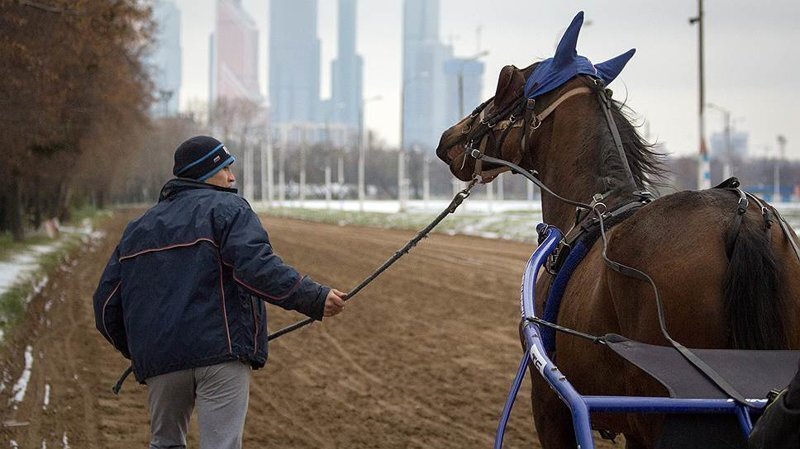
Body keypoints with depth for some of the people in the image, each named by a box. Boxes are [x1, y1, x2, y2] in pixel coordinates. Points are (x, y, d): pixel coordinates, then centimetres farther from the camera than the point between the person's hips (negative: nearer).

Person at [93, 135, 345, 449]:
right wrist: (315, 299, -17)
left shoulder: (138, 228, 22)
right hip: (221, 352, -6)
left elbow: (107, 303, 21)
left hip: (159, 358, 6)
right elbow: (257, 267, -16)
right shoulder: (227, 208, 3)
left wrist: (136, 351, 32)